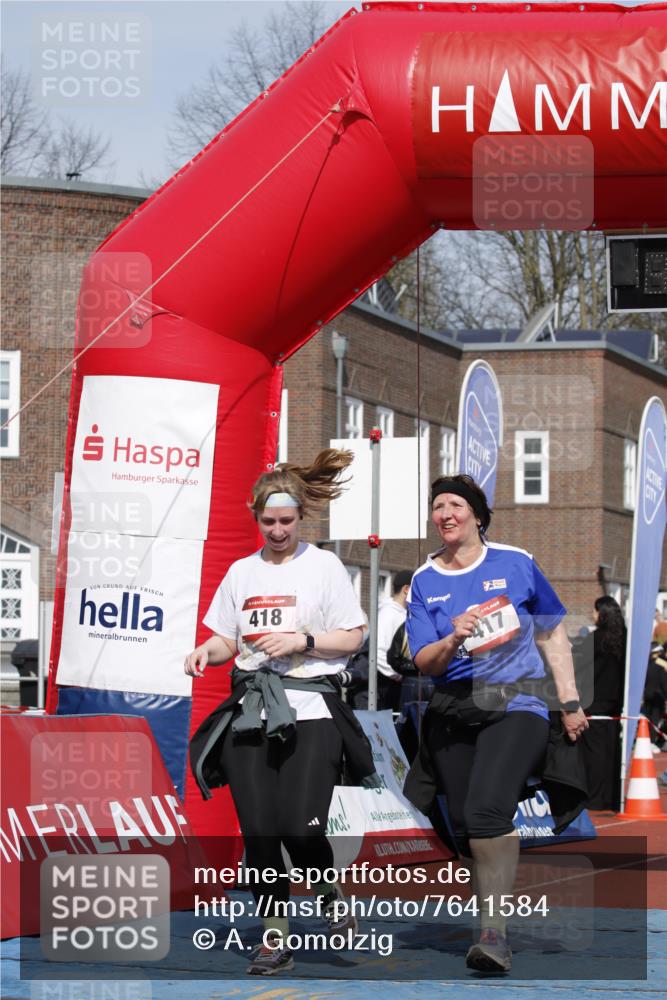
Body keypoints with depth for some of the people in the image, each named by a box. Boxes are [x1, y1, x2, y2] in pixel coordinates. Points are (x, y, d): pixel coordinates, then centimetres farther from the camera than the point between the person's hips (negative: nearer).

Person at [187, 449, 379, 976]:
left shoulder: (324, 565, 4)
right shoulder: (241, 572, 14)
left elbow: (352, 637, 1)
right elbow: (227, 641, 15)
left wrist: (302, 641, -14)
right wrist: (206, 651, -7)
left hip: (310, 710, -3)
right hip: (250, 710, 4)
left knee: (301, 828, -13)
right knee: (259, 830, -1)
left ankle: (329, 892, 18)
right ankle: (276, 936, 10)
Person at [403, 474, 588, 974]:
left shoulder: (515, 563, 2)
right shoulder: (424, 582, 6)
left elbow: (553, 636, 10)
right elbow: (424, 663, 2)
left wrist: (571, 703, 7)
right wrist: (452, 641, -20)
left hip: (516, 703, -4)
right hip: (453, 710, 4)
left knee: (486, 810, -24)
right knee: (466, 828, 4)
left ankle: (494, 934, -25)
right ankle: (494, 927, 20)